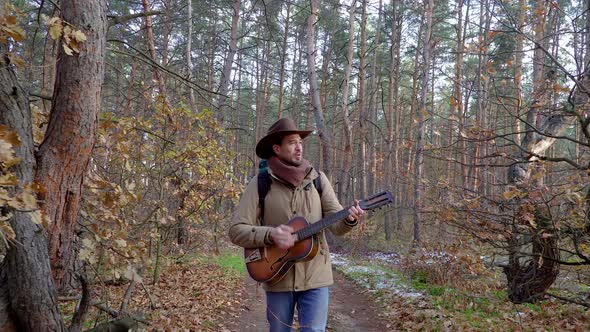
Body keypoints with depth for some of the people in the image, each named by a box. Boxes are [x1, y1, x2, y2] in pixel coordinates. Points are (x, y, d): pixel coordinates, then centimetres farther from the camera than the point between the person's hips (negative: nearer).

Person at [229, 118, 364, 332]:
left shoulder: (317, 179, 3)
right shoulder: (259, 184, -4)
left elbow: (336, 223, 0)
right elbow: (237, 231, -7)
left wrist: (349, 219, -23)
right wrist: (270, 234, -23)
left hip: (314, 276, 1)